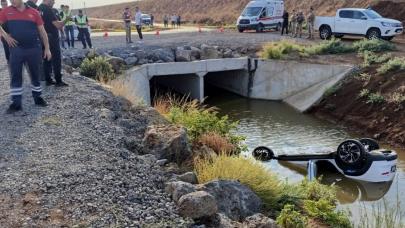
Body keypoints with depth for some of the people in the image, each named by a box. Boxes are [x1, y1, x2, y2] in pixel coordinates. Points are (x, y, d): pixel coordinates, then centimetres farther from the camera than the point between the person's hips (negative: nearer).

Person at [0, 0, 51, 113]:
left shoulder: (34, 12, 2)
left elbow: (42, 31, 5)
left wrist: (47, 48, 3)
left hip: (34, 49, 0)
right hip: (16, 49, 0)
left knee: (35, 74, 11)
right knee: (15, 76, 0)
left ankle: (38, 97, 26)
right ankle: (16, 103, 6)